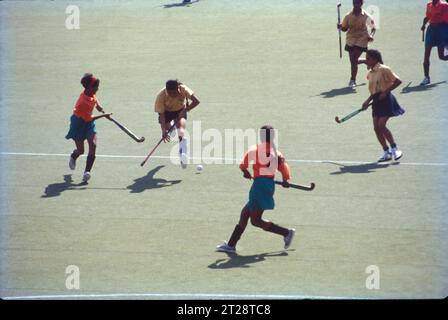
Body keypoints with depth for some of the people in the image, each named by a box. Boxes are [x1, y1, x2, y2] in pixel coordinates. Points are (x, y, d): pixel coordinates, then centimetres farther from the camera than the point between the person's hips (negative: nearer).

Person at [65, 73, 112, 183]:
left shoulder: (91, 93, -11)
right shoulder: (83, 102, -35)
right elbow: (88, 119, -28)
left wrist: (98, 105, 1)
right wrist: (103, 115, -26)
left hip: (89, 123, 6)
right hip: (79, 123, -6)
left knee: (93, 145, -12)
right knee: (80, 150, 5)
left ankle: (87, 172, -12)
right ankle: (73, 157, 45)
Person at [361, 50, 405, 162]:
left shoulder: (383, 69, -11)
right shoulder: (370, 73, 12)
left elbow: (398, 81, -14)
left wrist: (385, 92, -18)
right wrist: (367, 101, 10)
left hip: (385, 100, -8)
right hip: (376, 101, 8)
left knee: (381, 126, -16)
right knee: (376, 128, 2)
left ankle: (394, 148, -3)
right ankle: (387, 152, 11)